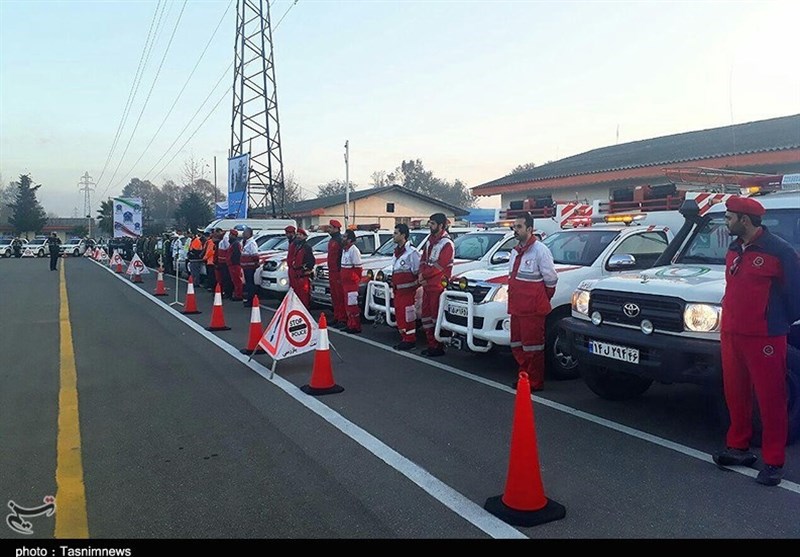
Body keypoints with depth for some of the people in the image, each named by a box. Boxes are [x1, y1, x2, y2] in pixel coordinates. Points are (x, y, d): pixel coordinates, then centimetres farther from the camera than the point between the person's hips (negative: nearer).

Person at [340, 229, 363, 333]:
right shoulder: (344, 249, 15)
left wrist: (357, 280, -13)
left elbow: (358, 267, -15)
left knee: (352, 305, -6)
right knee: (347, 304, 13)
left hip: (352, 282, -9)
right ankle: (350, 325, 21)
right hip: (345, 282, 10)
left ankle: (356, 327, 0)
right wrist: (342, 279, 16)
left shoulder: (354, 250, -15)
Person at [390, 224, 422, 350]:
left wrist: (415, 286, -12)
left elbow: (417, 272, -14)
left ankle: (410, 340, 2)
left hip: (408, 290, -9)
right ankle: (403, 338, 21)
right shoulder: (396, 252, 15)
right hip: (397, 290, 9)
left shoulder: (411, 252, -14)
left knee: (407, 316, -5)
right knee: (399, 315, 12)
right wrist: (393, 285, 17)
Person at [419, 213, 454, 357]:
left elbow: (439, 266, -17)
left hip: (438, 285, -9)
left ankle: (439, 346, 2)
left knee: (436, 314, -5)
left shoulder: (446, 243, -12)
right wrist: (421, 273, -2)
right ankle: (431, 344, 21)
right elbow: (424, 258, 16)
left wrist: (424, 275, -9)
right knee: (426, 312, 12)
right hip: (427, 284, 9)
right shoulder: (430, 240, 15)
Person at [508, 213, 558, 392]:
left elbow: (551, 279, -9)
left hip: (533, 310, -9)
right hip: (516, 308, 9)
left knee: (532, 347, -3)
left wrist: (542, 300, 2)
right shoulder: (515, 251, 16)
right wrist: (514, 299, 16)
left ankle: (535, 383, 6)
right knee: (517, 345, 14)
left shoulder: (540, 250, -11)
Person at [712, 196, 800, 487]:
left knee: (771, 399, 0)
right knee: (735, 395, 15)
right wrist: (729, 314, 14)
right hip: (731, 334, 8)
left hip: (765, 338, -8)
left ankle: (774, 462, 8)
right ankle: (739, 447, 29)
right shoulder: (733, 250, 13)